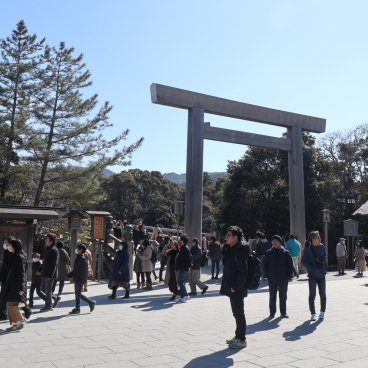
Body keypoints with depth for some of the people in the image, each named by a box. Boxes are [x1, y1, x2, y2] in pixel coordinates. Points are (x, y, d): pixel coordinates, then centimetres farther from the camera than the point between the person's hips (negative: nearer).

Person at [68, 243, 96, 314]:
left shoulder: (82, 259, -17)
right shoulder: (78, 258, 12)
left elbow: (83, 271, -21)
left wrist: (81, 281, -24)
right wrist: (69, 275, 20)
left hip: (79, 280, -9)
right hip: (76, 279, 9)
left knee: (78, 294, -6)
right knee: (77, 294, 11)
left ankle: (91, 303, 3)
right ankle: (77, 308, 17)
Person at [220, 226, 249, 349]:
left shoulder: (240, 251, -17)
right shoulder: (231, 249, 11)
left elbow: (243, 272, -22)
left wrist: (235, 287, -20)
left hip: (237, 289, -9)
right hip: (232, 288, 9)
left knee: (239, 313, -1)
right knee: (237, 313, 17)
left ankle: (241, 340, 8)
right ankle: (238, 336, 29)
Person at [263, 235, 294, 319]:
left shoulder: (285, 253, -1)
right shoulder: (269, 253, 1)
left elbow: (290, 265, 2)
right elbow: (264, 265, 5)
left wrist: (289, 276, -5)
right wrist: (267, 275, -4)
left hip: (283, 279, 0)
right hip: (272, 280, 0)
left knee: (283, 296, 8)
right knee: (272, 297, 6)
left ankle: (283, 312, 20)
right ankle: (272, 313, 15)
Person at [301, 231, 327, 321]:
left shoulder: (322, 247, 1)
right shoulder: (308, 249, -9)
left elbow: (324, 257, 15)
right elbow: (303, 261, -9)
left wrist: (320, 260, -6)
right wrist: (312, 268, -17)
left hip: (322, 275, 3)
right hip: (312, 275, -3)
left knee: (323, 294, 8)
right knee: (312, 295, 1)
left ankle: (322, 312, 24)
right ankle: (313, 313, 12)